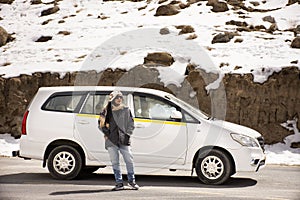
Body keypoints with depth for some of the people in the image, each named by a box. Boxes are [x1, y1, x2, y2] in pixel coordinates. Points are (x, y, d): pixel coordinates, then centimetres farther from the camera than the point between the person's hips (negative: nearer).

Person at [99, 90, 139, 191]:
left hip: (124, 140, 0)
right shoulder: (107, 111, 7)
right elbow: (101, 124, 12)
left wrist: (127, 134, 1)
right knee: (115, 162, 3)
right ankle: (119, 183, 9)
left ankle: (132, 181, 11)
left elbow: (131, 124, 13)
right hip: (111, 141, 0)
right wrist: (106, 132, -2)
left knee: (129, 160, -3)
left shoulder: (126, 110, 9)